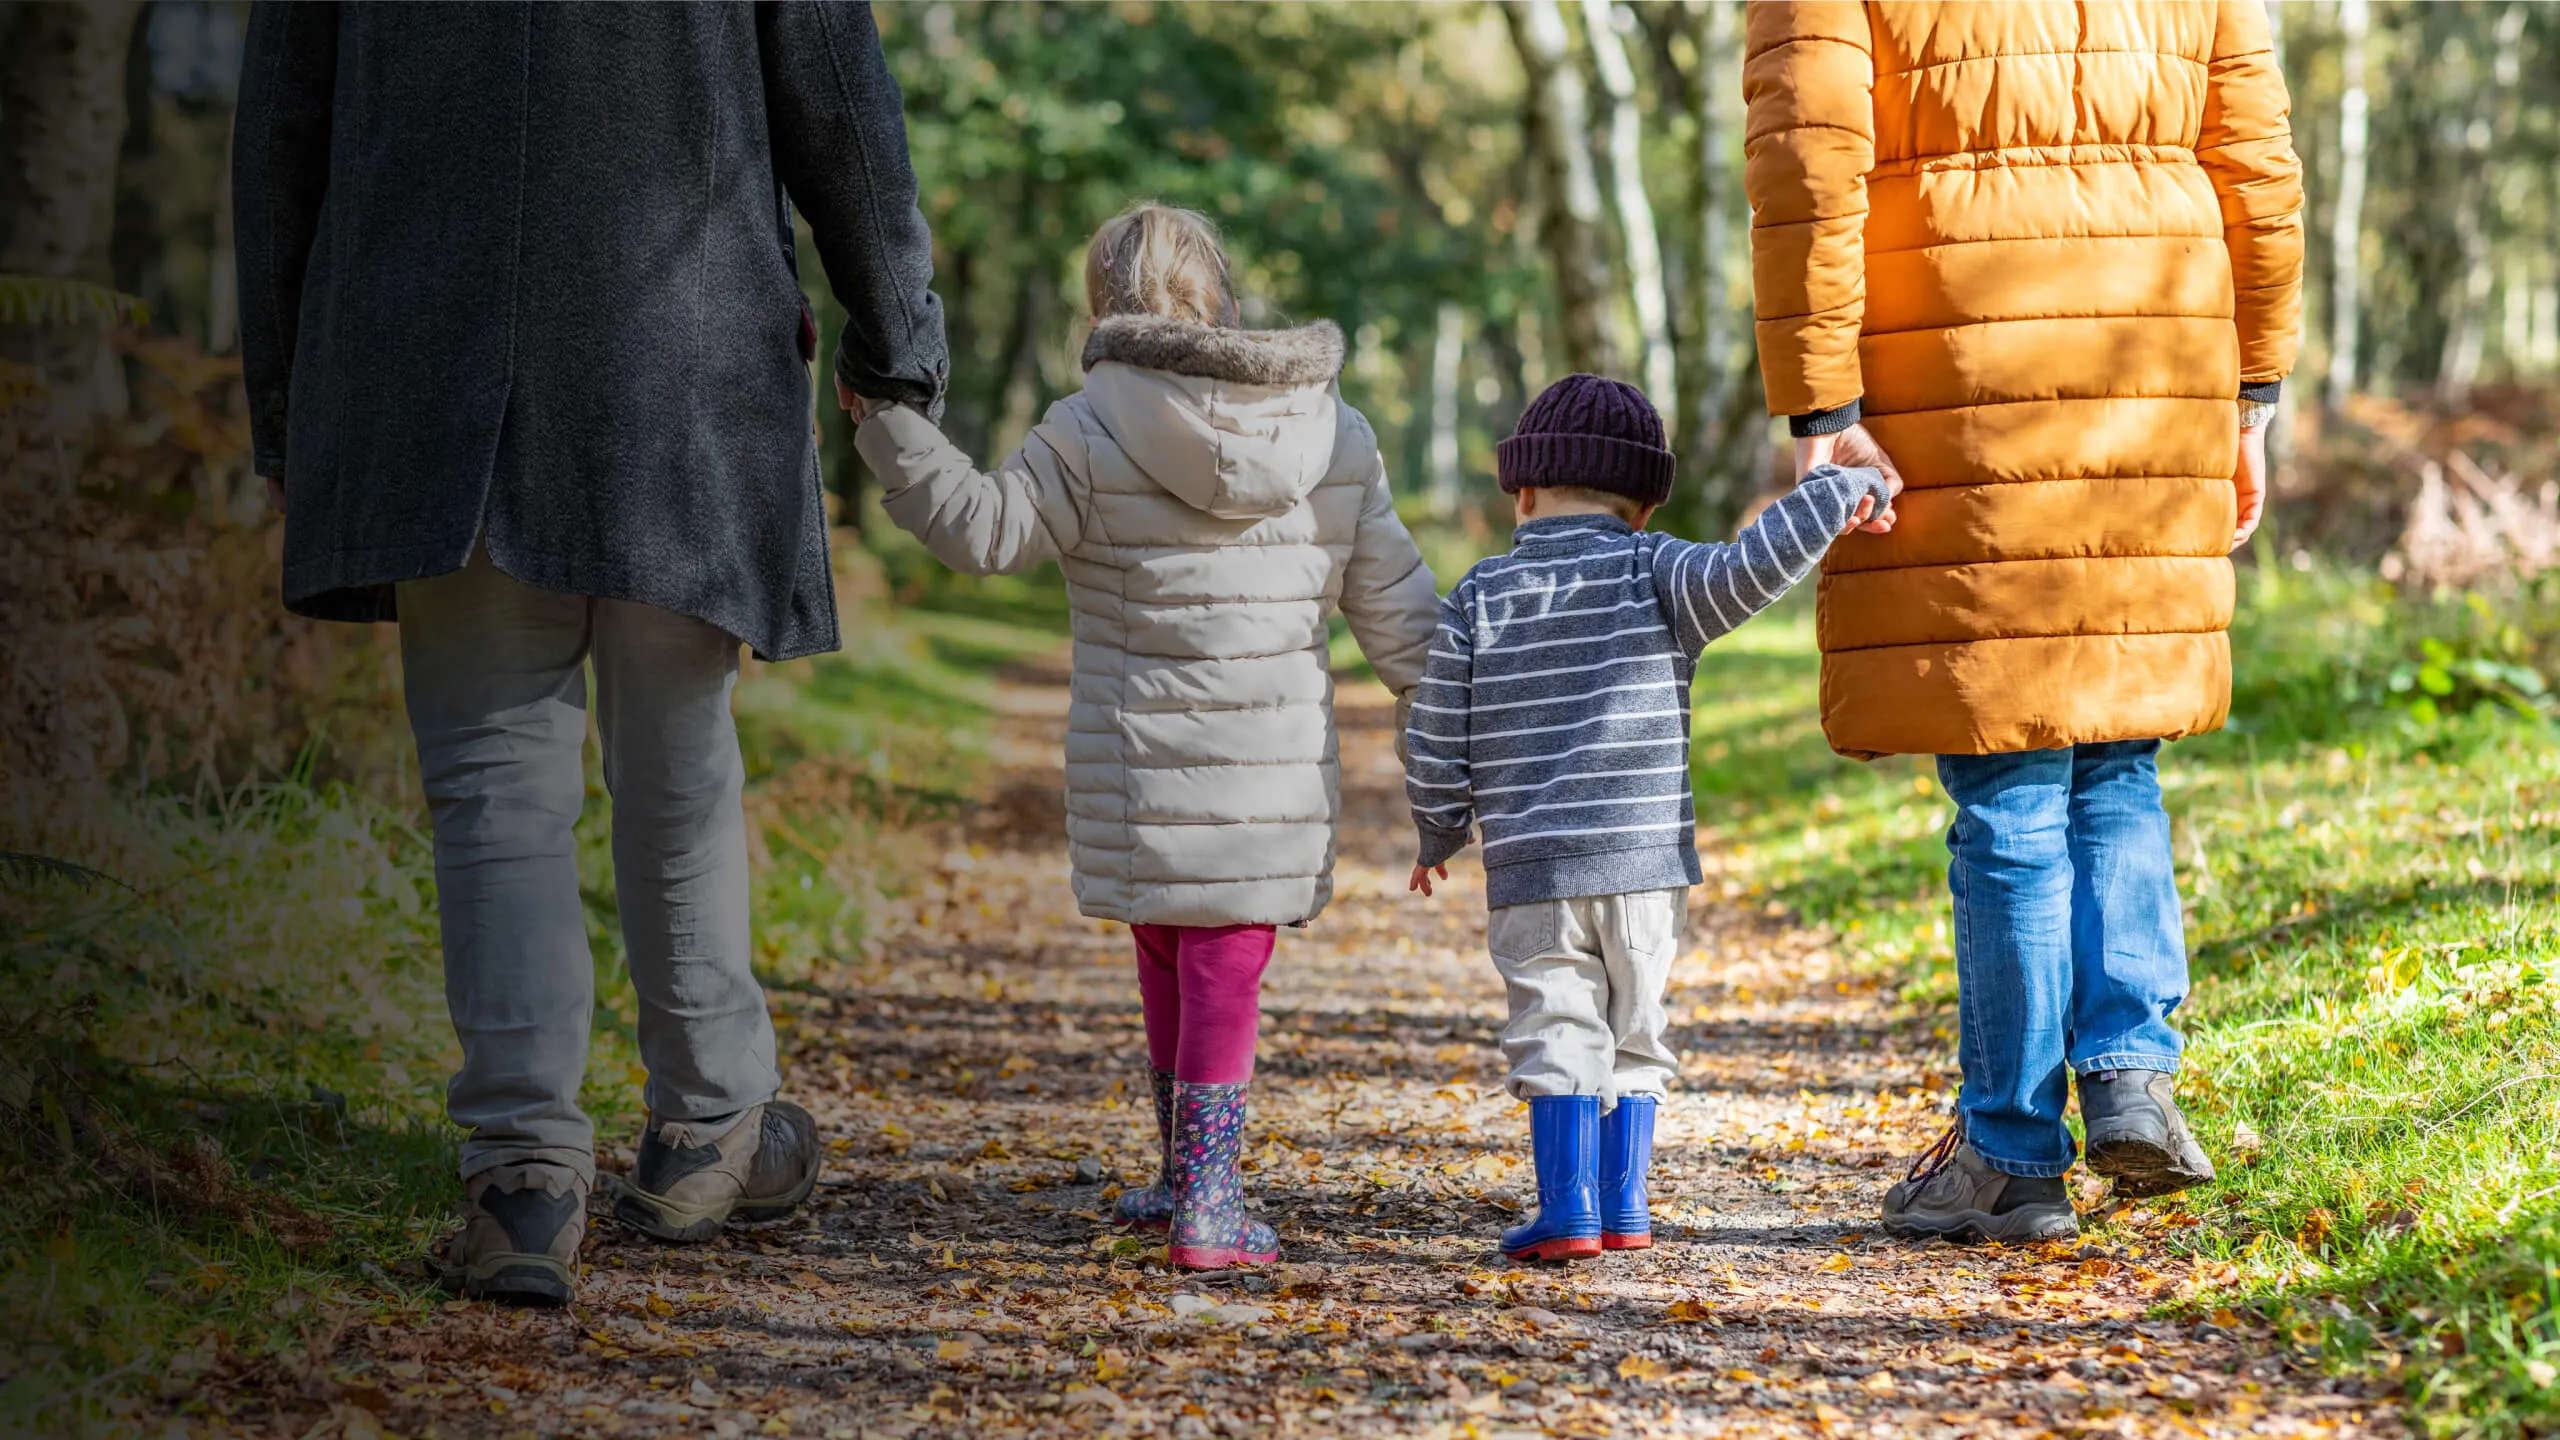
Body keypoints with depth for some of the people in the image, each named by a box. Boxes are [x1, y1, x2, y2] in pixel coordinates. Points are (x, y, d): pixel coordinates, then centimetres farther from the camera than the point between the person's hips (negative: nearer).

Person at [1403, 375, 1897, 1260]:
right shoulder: (1653, 574, -1)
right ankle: (1623, 1204, 16)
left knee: (1558, 1034, 4)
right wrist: (1841, 491, -11)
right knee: (1633, 1034, 14)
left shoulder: (1479, 600, 4)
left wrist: (1441, 838, 21)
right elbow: (1746, 573, -20)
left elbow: (1435, 748, 4)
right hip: (1646, 860, 0)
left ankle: (1568, 1210, -3)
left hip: (1530, 870, 0)